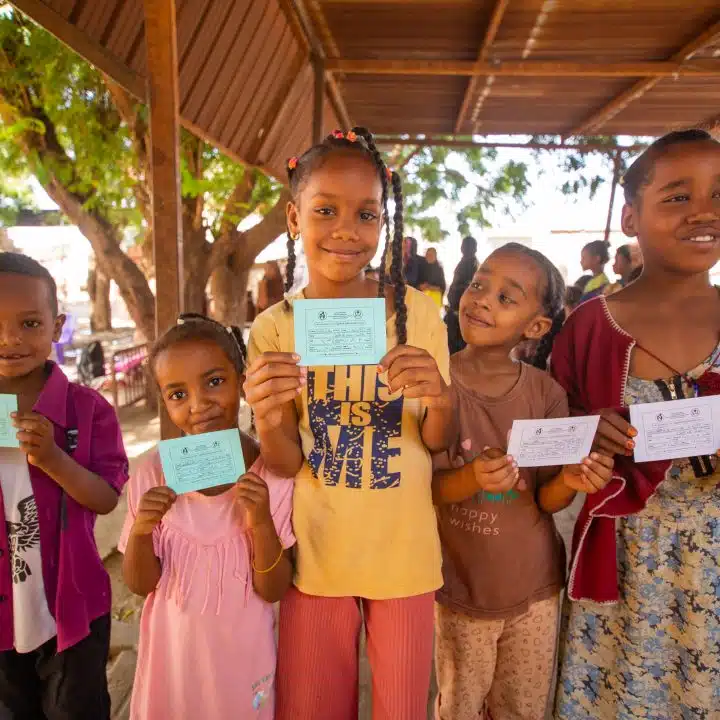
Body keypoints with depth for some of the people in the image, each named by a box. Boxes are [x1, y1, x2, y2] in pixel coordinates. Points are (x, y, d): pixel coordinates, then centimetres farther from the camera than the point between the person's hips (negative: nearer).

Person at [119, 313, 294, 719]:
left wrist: (261, 525, -30)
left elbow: (273, 591, -13)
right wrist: (140, 531, -25)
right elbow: (141, 584, -5)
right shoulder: (154, 473, -13)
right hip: (173, 651, 1)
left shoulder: (273, 474, -18)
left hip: (243, 654, -1)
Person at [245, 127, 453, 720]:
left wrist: (440, 398, -26)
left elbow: (437, 443, -3)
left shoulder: (416, 312, -9)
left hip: (403, 554, 0)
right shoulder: (275, 328, -7)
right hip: (316, 555, 1)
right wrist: (267, 421, -29)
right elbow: (286, 465, -7)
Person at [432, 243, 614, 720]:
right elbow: (425, 487, -16)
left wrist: (570, 482, -27)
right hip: (462, 585, -2)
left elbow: (546, 501, -6)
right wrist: (470, 479, -35)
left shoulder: (547, 392, -10)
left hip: (535, 583, 2)